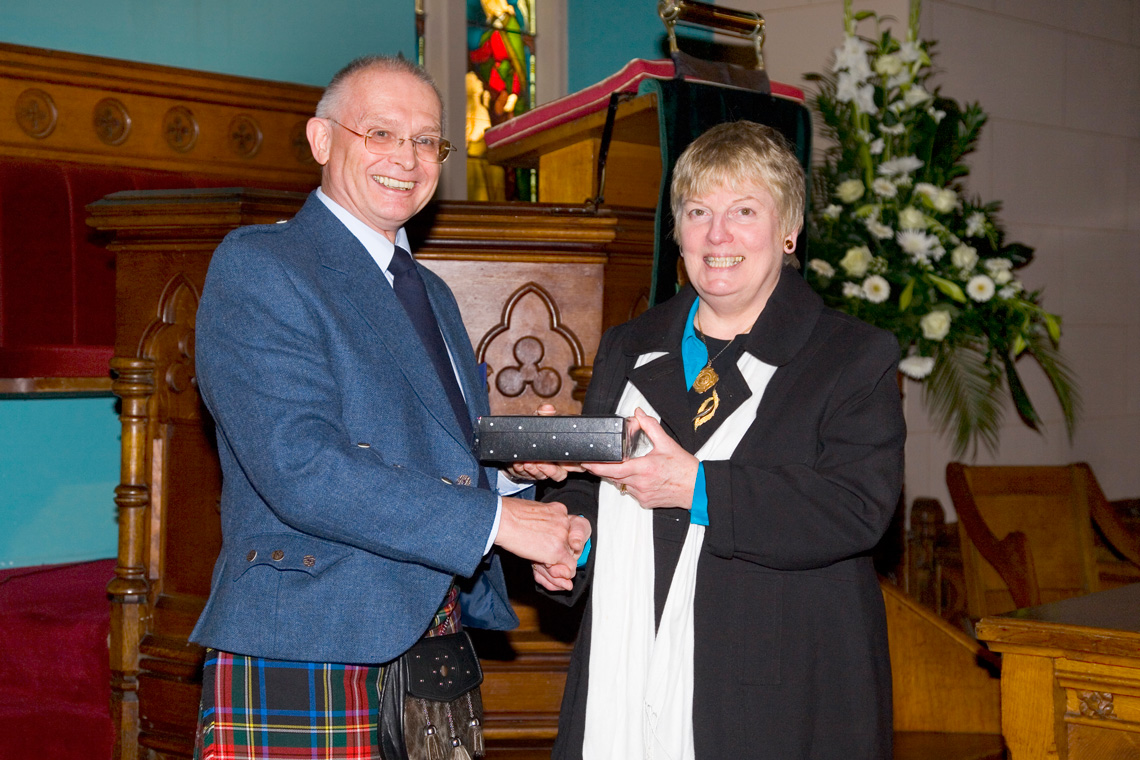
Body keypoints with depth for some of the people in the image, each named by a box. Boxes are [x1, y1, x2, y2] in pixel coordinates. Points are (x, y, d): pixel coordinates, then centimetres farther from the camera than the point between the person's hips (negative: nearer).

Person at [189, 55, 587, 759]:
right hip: (301, 663, -7)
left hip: (435, 643, 7)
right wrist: (496, 518, -19)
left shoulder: (432, 293, 20)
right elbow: (300, 468, -20)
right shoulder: (255, 266, -7)